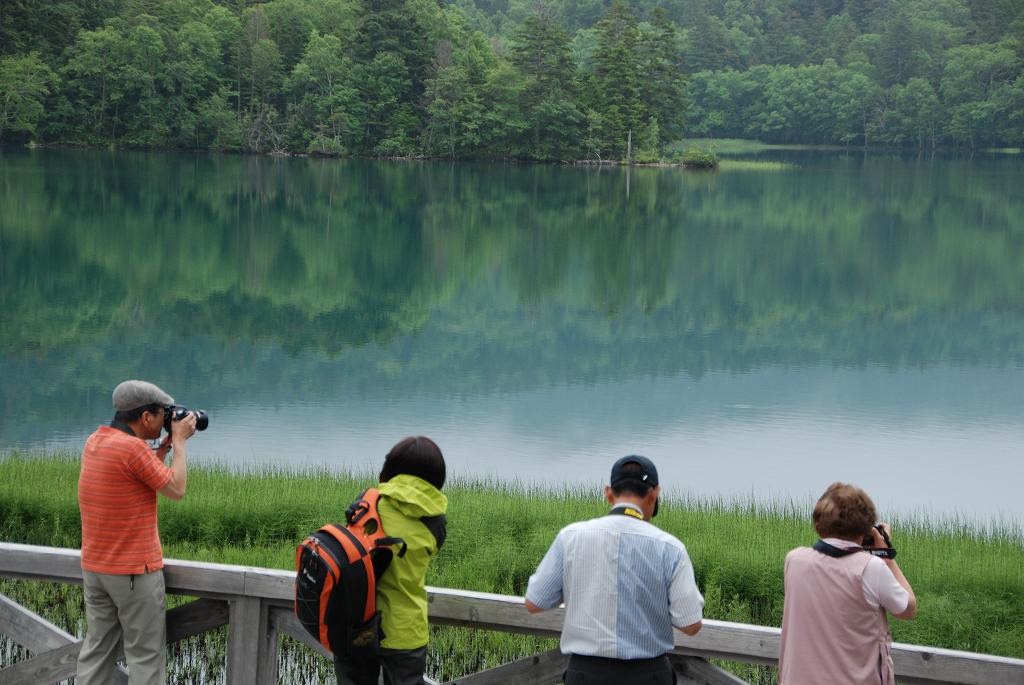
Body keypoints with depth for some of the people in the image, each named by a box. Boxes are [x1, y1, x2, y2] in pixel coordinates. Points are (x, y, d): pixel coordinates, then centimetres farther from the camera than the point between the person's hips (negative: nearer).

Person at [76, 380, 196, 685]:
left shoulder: (94, 441, 6)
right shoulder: (133, 448, -21)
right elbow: (175, 489, -13)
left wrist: (166, 444, 14)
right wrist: (179, 441, -3)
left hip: (94, 567, 8)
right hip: (135, 571, -8)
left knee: (97, 648, 12)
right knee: (145, 655, 1)